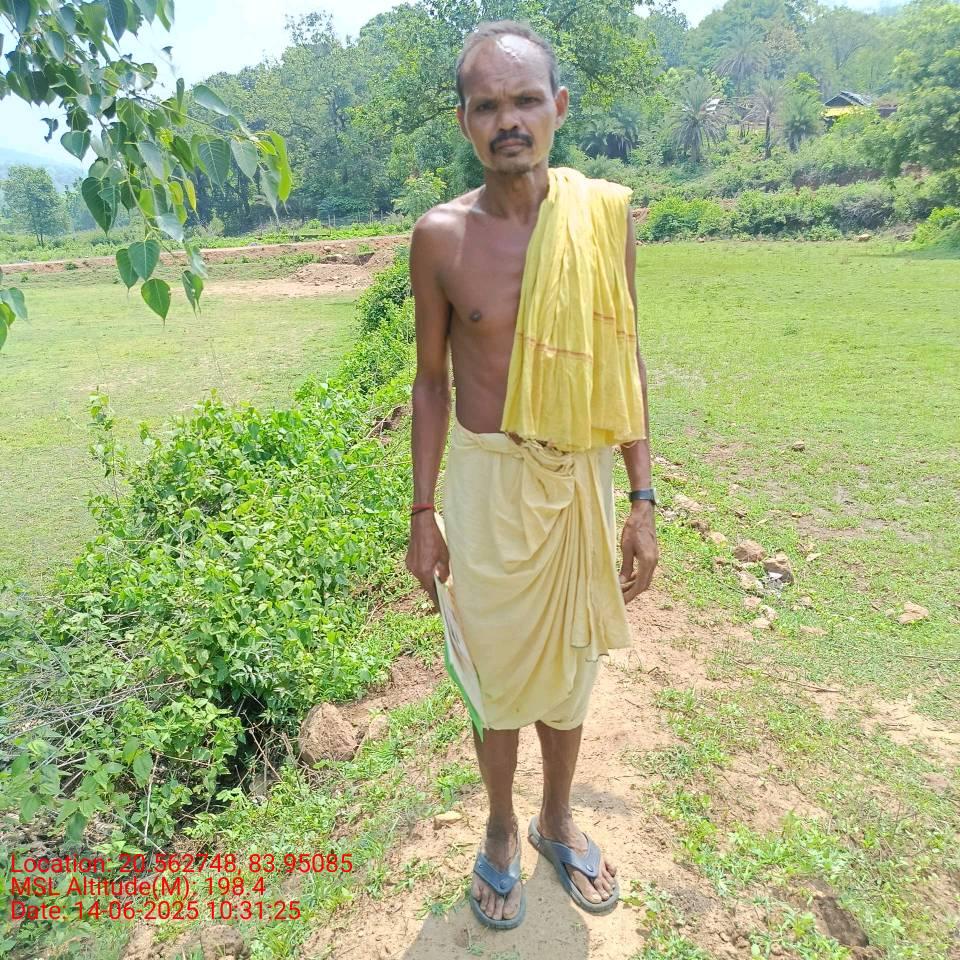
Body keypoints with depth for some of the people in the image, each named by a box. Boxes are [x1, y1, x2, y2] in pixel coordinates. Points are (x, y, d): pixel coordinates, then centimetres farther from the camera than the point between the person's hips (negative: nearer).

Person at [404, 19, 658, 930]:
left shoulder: (605, 213, -4)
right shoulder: (441, 235, -7)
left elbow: (625, 365, 1)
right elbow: (432, 378, 0)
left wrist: (643, 501, -1)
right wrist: (422, 514, 0)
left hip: (581, 477, 2)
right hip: (487, 480, -1)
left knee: (568, 665, 18)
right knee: (499, 670, 14)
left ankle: (558, 818, 46)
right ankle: (502, 829, 42)